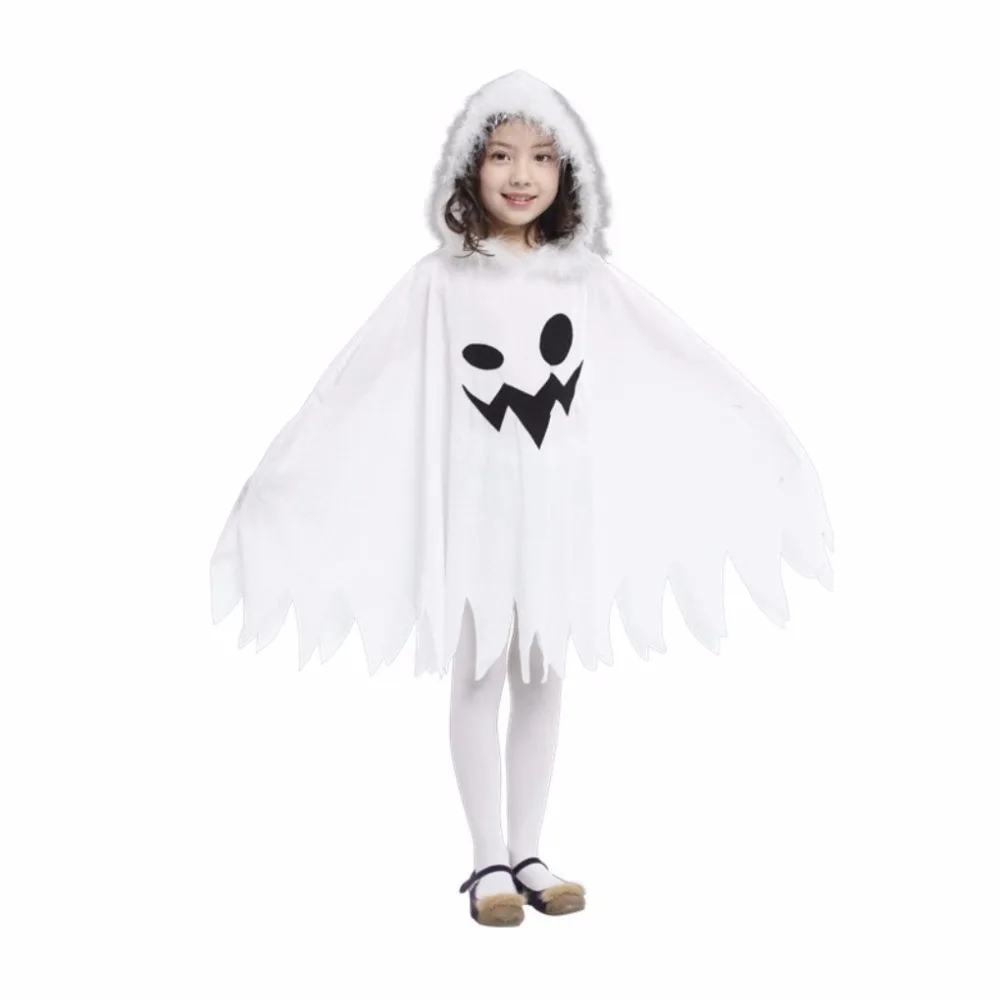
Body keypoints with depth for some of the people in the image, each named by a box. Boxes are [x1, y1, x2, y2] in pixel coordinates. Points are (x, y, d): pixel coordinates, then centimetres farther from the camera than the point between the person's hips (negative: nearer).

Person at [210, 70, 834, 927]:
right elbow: (352, 384, -10)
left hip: (559, 501, 3)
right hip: (474, 500, -2)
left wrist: (770, 442, 5)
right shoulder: (440, 283, -7)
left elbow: (691, 364, 3)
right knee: (479, 677, 5)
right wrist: (280, 480, -14)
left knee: (544, 679, 9)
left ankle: (526, 855, 20)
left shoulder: (588, 279, 0)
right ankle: (488, 862, 14)